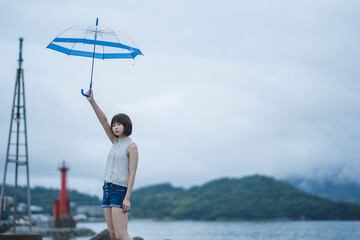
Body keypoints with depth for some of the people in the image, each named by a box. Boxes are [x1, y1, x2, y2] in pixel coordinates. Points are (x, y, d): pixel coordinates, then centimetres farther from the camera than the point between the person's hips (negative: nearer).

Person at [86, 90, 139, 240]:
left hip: (119, 191, -8)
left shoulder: (131, 146, -6)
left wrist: (127, 198, -18)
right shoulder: (116, 142, 14)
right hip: (107, 189, 8)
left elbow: (132, 173, -11)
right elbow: (103, 121, 7)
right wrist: (92, 101, -3)